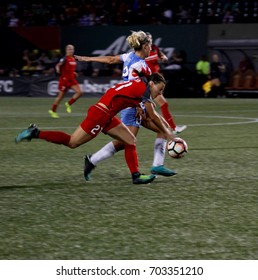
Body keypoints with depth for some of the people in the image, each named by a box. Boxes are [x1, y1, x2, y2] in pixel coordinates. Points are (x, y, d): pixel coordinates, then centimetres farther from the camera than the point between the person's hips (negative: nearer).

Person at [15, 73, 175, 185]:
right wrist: (166, 132, 4)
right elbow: (153, 117, -7)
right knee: (72, 143, -7)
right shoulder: (144, 89, -12)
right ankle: (35, 133, -4)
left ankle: (136, 175, 7)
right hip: (100, 114, -10)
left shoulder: (140, 86, 16)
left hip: (106, 117, 10)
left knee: (131, 141, 8)